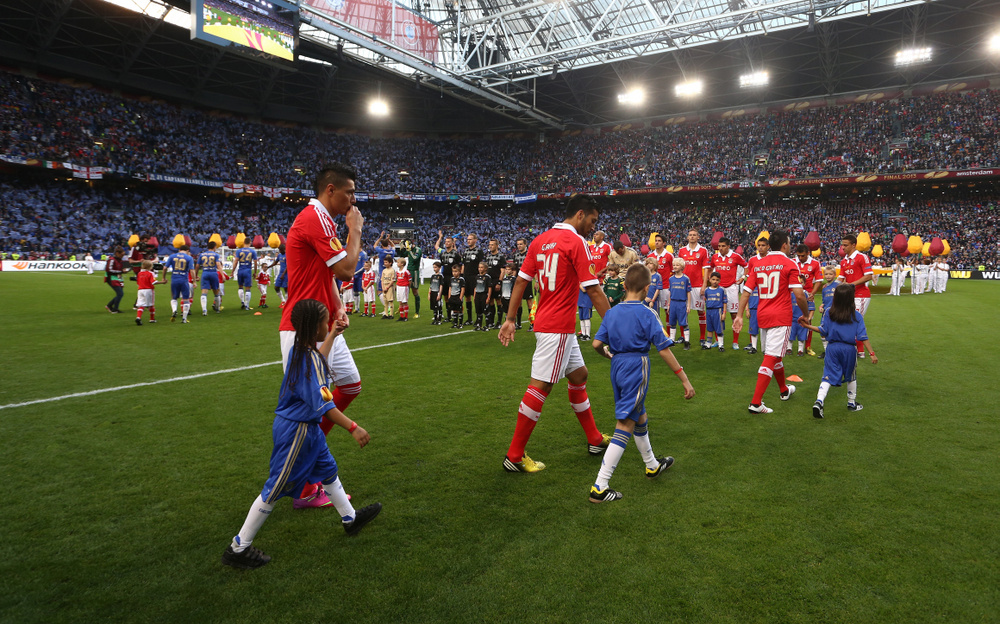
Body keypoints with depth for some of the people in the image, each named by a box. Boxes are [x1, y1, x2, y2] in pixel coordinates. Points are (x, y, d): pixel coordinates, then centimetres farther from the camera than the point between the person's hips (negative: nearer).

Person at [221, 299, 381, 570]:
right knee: (276, 489, 3)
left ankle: (350, 518, 42)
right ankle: (239, 548, 18)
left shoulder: (300, 350, 1)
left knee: (328, 470, 23)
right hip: (297, 431, -10)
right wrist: (353, 428, -29)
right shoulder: (311, 358, -27)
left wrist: (332, 335, 31)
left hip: (308, 427, 10)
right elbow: (323, 405, -30)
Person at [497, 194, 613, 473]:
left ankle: (595, 440, 33)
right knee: (540, 386, -5)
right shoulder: (575, 241, -12)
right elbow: (593, 290, -14)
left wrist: (510, 319, 12)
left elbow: (521, 281, 9)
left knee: (579, 375, 19)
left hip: (547, 323, 9)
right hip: (558, 327, -9)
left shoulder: (540, 240, 10)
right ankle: (514, 456, 2)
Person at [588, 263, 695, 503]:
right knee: (625, 425, -5)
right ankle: (599, 487, -8)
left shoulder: (612, 313, 3)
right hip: (636, 368, -7)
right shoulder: (647, 314, -11)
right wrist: (685, 380, -6)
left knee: (640, 416, 25)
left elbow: (597, 344, 0)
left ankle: (652, 465, 46)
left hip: (617, 366, 7)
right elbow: (664, 350, -12)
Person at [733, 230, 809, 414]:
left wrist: (740, 315, 5)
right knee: (771, 358, -8)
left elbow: (746, 292, 4)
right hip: (781, 317, -6)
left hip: (762, 316, 6)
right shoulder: (789, 264, -7)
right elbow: (799, 295, -12)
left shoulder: (758, 265, 8)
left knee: (775, 355, 22)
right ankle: (756, 402, -15)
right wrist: (806, 314, 3)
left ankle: (784, 390, 43)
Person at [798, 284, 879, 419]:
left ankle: (819, 401, -22)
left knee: (828, 377, -2)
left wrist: (807, 326, 6)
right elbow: (863, 337, -7)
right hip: (849, 349, 0)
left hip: (832, 348, 0)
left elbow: (823, 331, -3)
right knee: (851, 377, 19)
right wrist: (872, 353, -4)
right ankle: (852, 403, 34)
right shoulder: (857, 316, -5)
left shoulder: (828, 312, -3)